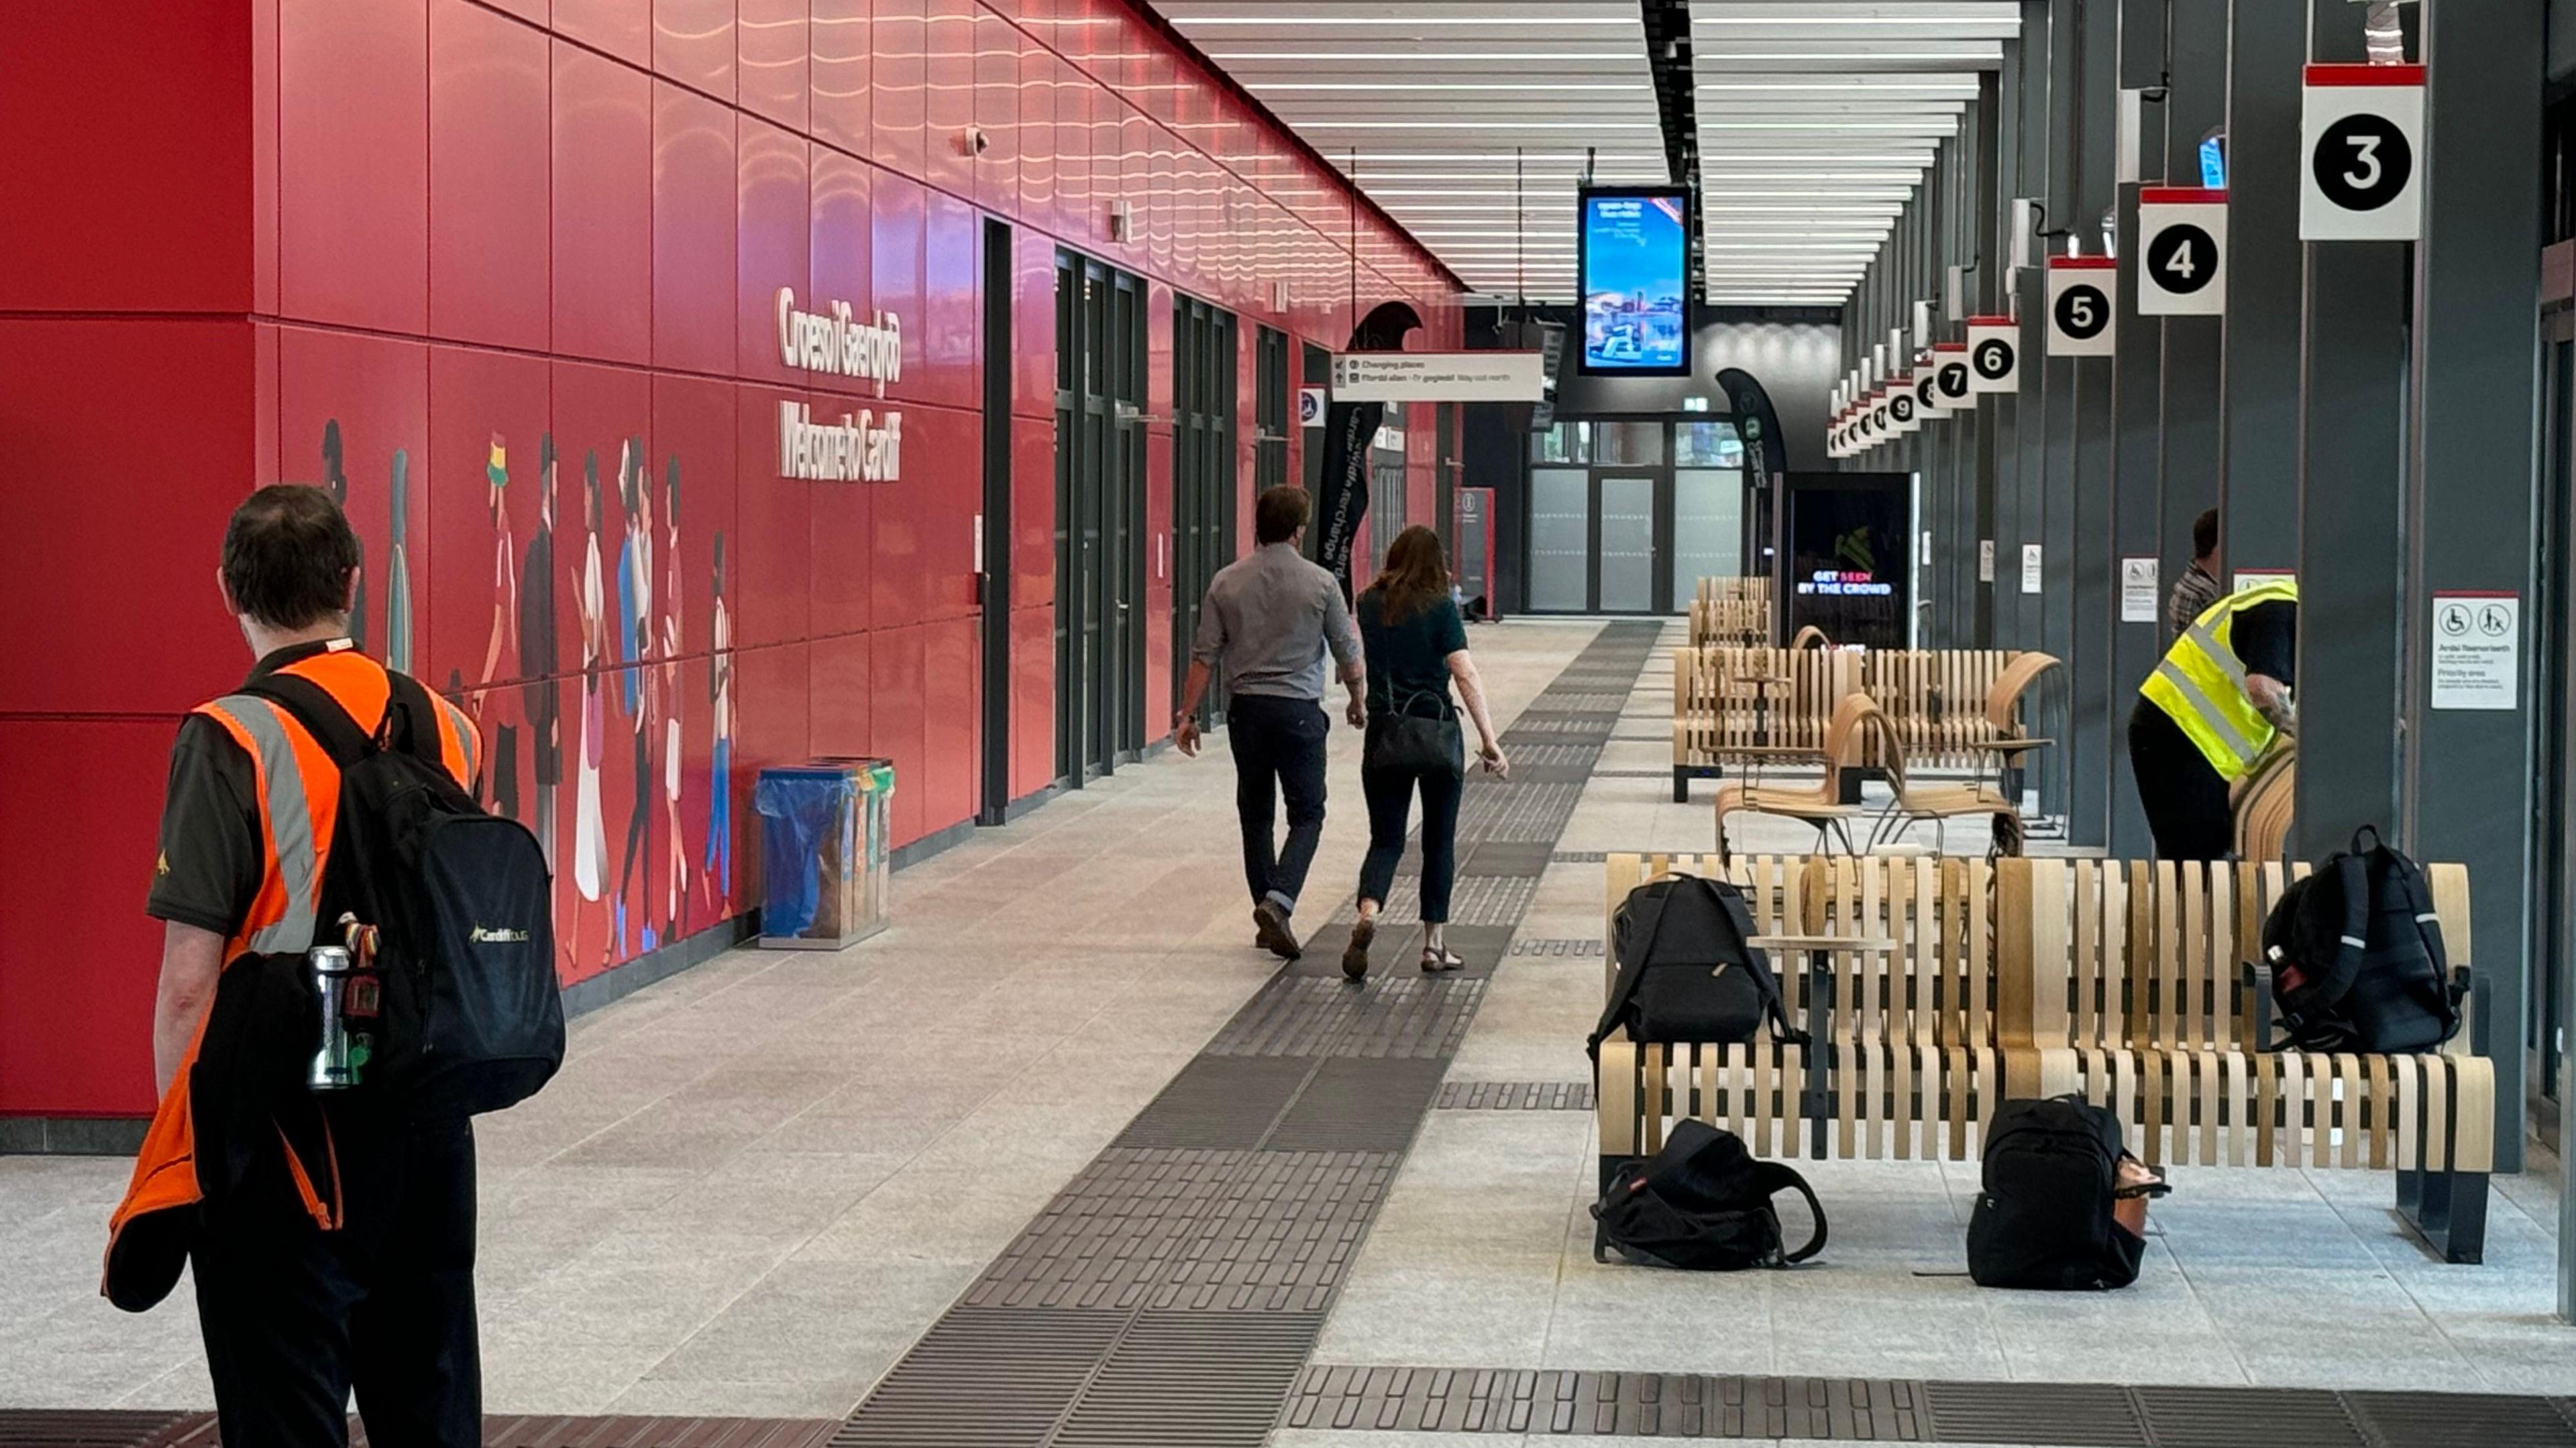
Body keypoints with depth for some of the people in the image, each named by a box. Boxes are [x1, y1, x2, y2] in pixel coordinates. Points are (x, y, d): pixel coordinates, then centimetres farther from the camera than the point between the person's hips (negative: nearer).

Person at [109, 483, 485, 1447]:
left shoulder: (231, 740, -13)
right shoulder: (445, 726, 4)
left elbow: (190, 977, -15)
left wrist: (175, 1144, -6)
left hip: (284, 1128, -5)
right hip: (430, 1123, 5)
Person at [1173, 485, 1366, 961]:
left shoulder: (1227, 582, 0)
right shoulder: (1320, 583, -5)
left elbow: (1204, 656, -1)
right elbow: (1349, 654, 2)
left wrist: (1187, 714, 6)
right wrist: (1359, 702, 19)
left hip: (1245, 708, 3)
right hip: (1299, 709, -3)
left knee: (1255, 814, 14)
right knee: (1307, 815, 3)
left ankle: (1266, 917, 18)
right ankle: (1279, 901, -19)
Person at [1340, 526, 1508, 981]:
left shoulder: (1368, 605, 2)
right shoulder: (1440, 607, -7)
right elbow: (1466, 675, -13)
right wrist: (1489, 740, -14)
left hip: (1384, 735, 2)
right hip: (1437, 734, -2)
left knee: (1386, 840, 6)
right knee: (1439, 841, 11)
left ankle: (1367, 912, -22)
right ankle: (1435, 944, 13)